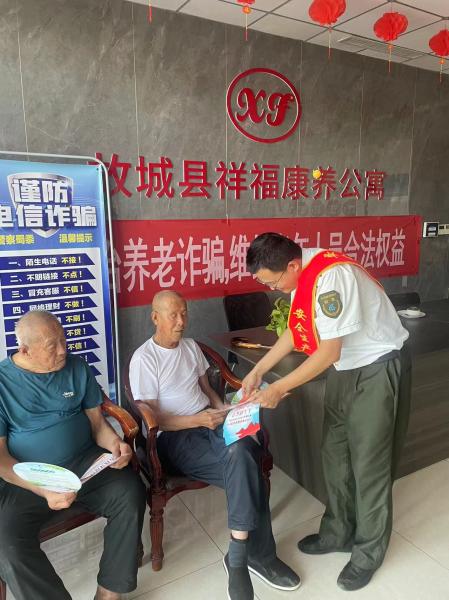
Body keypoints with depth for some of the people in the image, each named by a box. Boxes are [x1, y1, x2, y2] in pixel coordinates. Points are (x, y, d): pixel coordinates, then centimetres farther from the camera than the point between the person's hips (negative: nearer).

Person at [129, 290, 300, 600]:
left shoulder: (191, 346, 14)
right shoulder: (143, 359, -7)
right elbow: (153, 419, -9)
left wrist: (223, 409, -2)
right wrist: (197, 419, -21)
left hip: (210, 421, 6)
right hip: (174, 437, -5)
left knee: (243, 452, -30)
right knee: (246, 469, -28)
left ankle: (239, 558, -16)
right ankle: (258, 554, -11)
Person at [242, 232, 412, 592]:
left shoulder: (330, 276, -31)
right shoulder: (300, 274, -3)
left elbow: (329, 352, -28)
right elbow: (296, 329, 8)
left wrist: (279, 389, -21)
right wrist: (258, 370, 4)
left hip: (377, 370, -8)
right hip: (344, 369, 9)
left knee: (369, 464, 4)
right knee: (335, 455, 16)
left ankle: (368, 552, 26)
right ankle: (339, 533, 35)